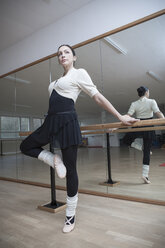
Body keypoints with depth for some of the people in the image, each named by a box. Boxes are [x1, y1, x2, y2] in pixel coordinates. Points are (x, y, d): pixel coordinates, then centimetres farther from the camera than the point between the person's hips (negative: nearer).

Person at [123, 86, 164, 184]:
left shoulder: (134, 104, 0)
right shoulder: (152, 102, -2)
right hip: (149, 129, 0)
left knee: (126, 140, 25)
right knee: (147, 152, 5)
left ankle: (141, 147, 4)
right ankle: (145, 175, 4)